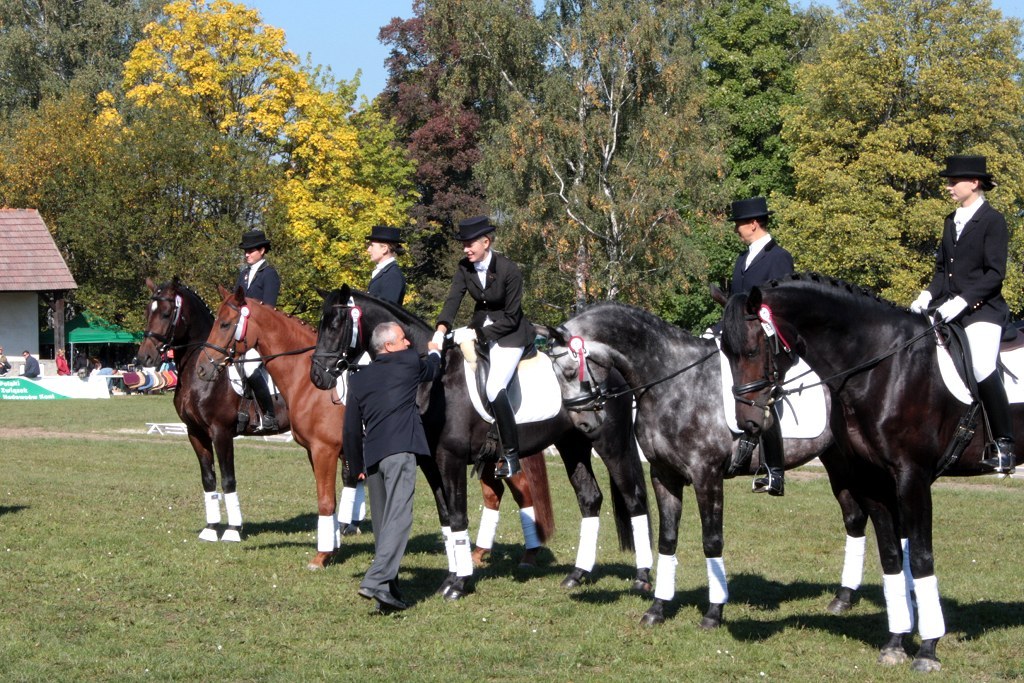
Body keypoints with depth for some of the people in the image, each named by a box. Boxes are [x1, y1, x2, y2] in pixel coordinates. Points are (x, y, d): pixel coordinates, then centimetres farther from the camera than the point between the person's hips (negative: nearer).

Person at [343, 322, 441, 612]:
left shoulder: (358, 380, 17)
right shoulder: (409, 362, 6)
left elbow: (351, 430, 16)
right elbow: (432, 370, 28)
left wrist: (357, 465, 26)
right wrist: (435, 352, 50)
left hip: (372, 454, 6)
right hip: (401, 449, -6)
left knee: (381, 523, 14)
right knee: (398, 516, -15)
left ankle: (389, 589, 16)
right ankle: (376, 580, -30)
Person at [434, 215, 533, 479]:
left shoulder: (509, 270, -20)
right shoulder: (464, 268, -4)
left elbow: (511, 317, -18)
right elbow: (453, 299, -15)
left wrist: (481, 334, -22)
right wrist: (441, 329, -31)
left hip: (508, 332, -8)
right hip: (480, 326, 8)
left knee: (494, 388, -23)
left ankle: (512, 456, -16)